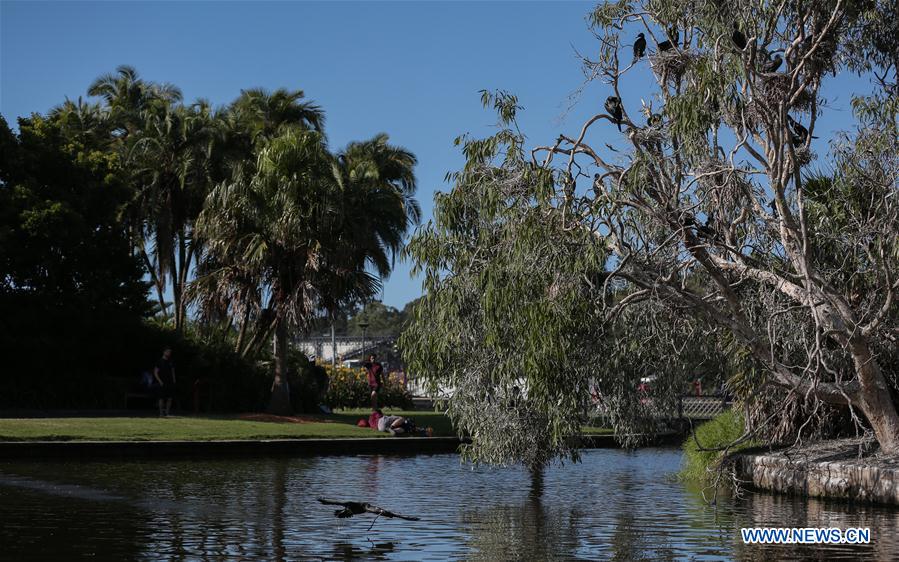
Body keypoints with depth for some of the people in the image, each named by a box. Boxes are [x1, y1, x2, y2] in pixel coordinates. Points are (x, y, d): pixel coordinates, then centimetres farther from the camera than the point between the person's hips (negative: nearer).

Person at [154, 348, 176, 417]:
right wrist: (160, 381, -12)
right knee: (162, 398, -4)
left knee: (170, 398, 1)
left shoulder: (170, 362, 14)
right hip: (163, 383, -5)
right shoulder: (160, 362, -2)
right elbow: (155, 372, -4)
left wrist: (173, 380, 7)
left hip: (170, 383, 5)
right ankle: (161, 413, 0)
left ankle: (167, 413, 7)